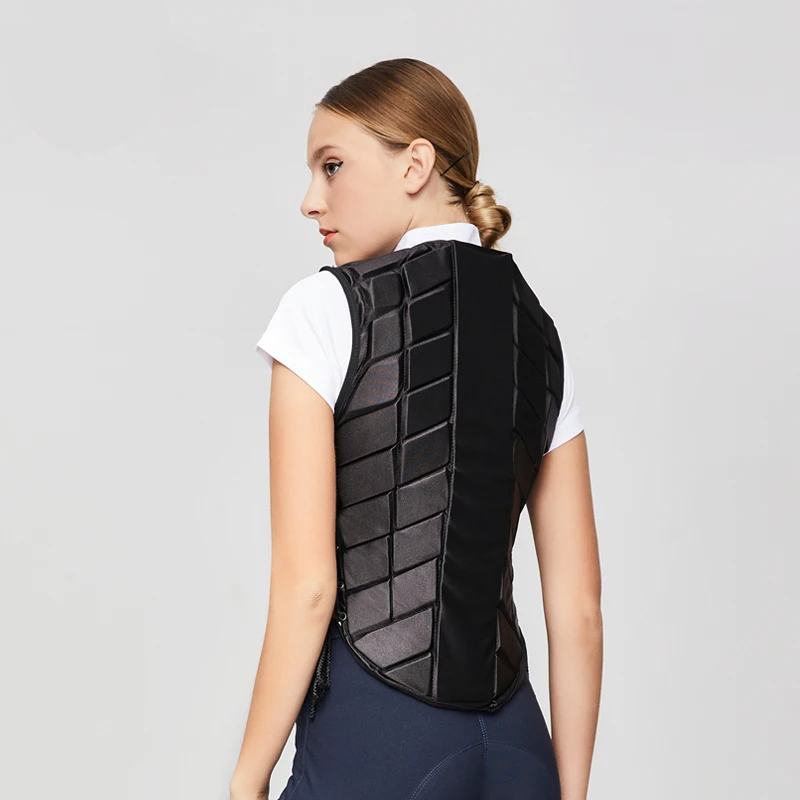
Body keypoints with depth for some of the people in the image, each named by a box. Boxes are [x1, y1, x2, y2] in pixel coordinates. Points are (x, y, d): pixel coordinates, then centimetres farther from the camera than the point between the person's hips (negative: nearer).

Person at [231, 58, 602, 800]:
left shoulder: (327, 309, -7)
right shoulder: (538, 331, 8)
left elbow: (306, 582, -12)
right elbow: (578, 606, 7)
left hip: (372, 738, -5)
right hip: (515, 739, 6)